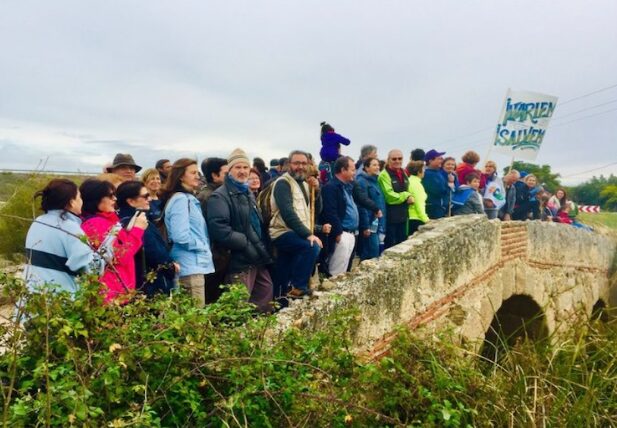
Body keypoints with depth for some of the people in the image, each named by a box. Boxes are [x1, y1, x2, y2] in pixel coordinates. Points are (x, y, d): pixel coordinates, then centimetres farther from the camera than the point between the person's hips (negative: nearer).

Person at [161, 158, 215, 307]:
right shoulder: (180, 199, -13)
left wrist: (204, 248, 9)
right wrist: (202, 247, -9)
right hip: (191, 265, -10)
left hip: (194, 264, 10)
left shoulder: (189, 198, 16)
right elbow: (181, 236, -22)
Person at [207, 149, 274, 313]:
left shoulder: (248, 193, 19)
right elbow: (219, 229, -24)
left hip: (258, 258, 9)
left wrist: (264, 249, 15)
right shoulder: (220, 196, -11)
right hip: (239, 261, -9)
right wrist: (246, 244, -22)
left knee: (266, 292, 15)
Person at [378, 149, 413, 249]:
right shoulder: (384, 175, -13)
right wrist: (405, 196, -10)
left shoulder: (403, 173, 14)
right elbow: (389, 196, -20)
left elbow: (406, 191, 24)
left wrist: (409, 197, 1)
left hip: (402, 215, 8)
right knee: (390, 245, 0)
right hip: (390, 216, -8)